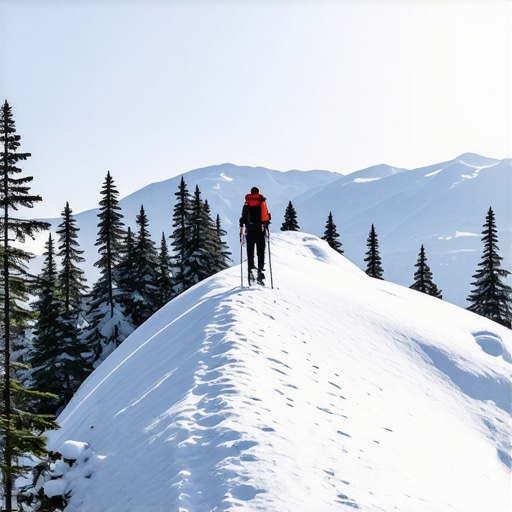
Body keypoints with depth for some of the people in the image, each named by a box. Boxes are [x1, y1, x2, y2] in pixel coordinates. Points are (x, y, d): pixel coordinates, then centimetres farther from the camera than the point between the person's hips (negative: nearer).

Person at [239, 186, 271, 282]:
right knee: (261, 251, 4)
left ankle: (250, 269, -7)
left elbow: (244, 216, -2)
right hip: (261, 230, 1)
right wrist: (266, 226, 12)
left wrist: (241, 226, 9)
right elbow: (267, 216, 2)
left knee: (250, 251, 2)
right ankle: (260, 269, -6)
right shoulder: (263, 202, 3)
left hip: (250, 229, -1)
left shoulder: (247, 203, 1)